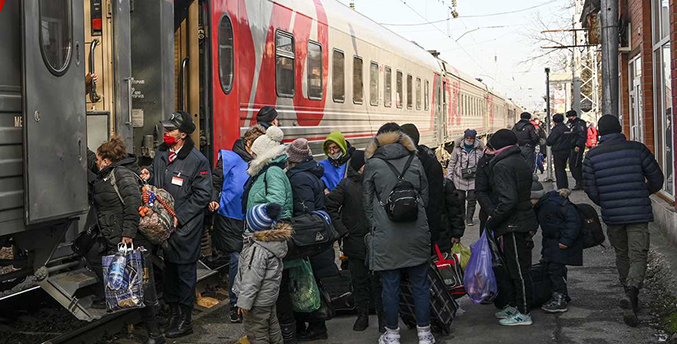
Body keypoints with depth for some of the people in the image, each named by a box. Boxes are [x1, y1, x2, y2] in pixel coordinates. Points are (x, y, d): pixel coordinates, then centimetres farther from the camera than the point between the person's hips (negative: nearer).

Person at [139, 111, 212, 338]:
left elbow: (202, 195, -14)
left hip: (185, 226, -7)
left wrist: (179, 217, -17)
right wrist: (149, 177, -1)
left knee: (185, 270, 2)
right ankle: (173, 312, 30)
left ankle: (185, 321, 12)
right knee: (168, 268, 15)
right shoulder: (161, 152, 8)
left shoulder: (197, 160, -14)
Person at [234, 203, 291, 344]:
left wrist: (244, 301, -18)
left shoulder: (257, 249, -30)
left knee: (256, 332, 4)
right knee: (272, 325, 25)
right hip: (270, 295, 9)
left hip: (258, 301, -9)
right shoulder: (276, 240, -2)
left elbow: (251, 279, -26)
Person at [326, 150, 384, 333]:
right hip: (355, 241, 0)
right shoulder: (347, 185, -2)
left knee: (378, 281, 2)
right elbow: (330, 206, 1)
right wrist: (342, 229, -4)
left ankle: (383, 316, 11)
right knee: (359, 281, 10)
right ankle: (362, 315, 22)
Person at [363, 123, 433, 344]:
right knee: (420, 284, 10)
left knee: (390, 286, 7)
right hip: (416, 233, 2)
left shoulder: (373, 164, -1)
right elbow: (425, 196, 12)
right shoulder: (414, 160, 5)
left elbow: (368, 202, 5)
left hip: (386, 236, -2)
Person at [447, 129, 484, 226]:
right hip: (460, 178, 0)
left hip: (473, 179, 0)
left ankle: (469, 218, 14)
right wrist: (449, 177, 2)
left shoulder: (479, 149, -2)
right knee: (460, 199, 8)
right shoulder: (458, 148, -2)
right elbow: (452, 162, 5)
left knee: (472, 199, 1)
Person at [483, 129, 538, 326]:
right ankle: (514, 306, 27)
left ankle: (523, 313, 4)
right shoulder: (522, 163, 15)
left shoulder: (502, 165, -15)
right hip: (525, 221, 10)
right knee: (514, 267, 18)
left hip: (514, 225, -10)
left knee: (518, 269, -3)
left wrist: (493, 220, -14)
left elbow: (508, 199, -25)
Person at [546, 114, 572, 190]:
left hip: (558, 152, -8)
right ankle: (565, 187, 23)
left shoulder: (556, 129, -15)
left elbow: (549, 141, -14)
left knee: (559, 170, -2)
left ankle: (561, 187, -4)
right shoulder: (567, 129, 9)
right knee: (563, 169, 18)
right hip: (567, 151, 8)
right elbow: (570, 140, 16)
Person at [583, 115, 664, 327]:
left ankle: (630, 297, 27)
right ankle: (631, 292, -24)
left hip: (611, 215, 2)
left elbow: (591, 191, -1)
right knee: (638, 256, -1)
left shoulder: (592, 156, -1)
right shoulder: (637, 149, -3)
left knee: (622, 255, 19)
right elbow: (657, 180, 1)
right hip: (639, 213, -2)